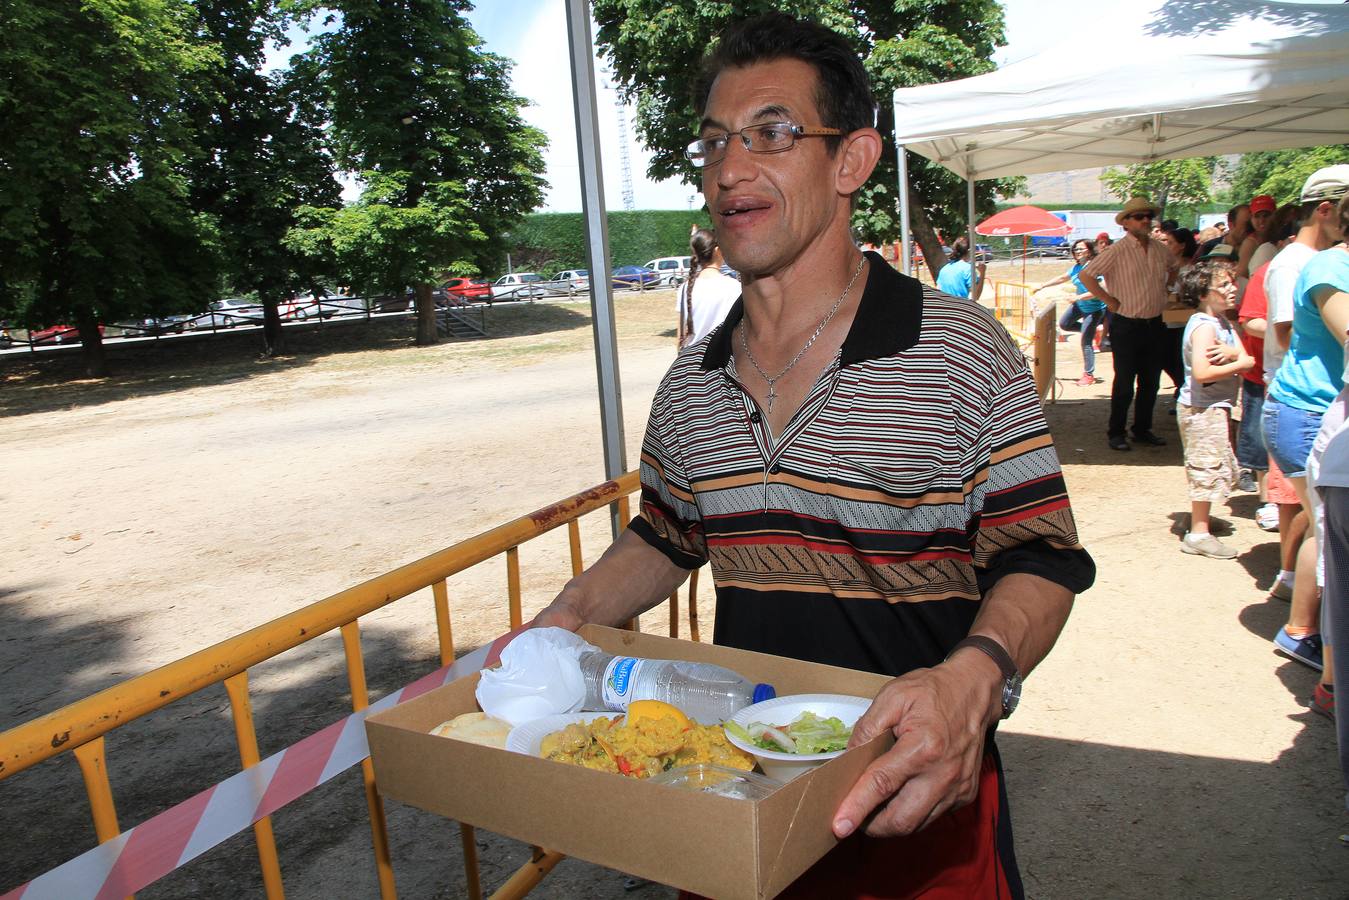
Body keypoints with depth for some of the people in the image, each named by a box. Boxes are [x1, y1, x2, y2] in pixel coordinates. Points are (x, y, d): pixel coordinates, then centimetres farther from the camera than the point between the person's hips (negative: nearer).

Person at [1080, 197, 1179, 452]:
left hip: (1155, 325, 6)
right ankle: (1116, 433, 12)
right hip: (1127, 326, -6)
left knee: (1150, 382, 12)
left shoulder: (1161, 249, 7)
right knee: (1124, 384, 0)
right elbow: (1086, 275, -15)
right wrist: (1109, 300, -12)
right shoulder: (1116, 251, -11)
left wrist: (1163, 288, 15)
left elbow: (1174, 268, 29)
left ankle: (1143, 430, 24)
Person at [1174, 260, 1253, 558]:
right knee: (1207, 469, -5)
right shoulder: (1204, 326, -19)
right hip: (1202, 409, -10)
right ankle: (1198, 534, 2)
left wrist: (1230, 353, -21)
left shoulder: (1222, 321, 11)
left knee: (1219, 469, 20)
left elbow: (1245, 358, 1)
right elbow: (1201, 373, -29)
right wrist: (1238, 363, -18)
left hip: (1215, 407, 10)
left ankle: (1201, 521, 33)